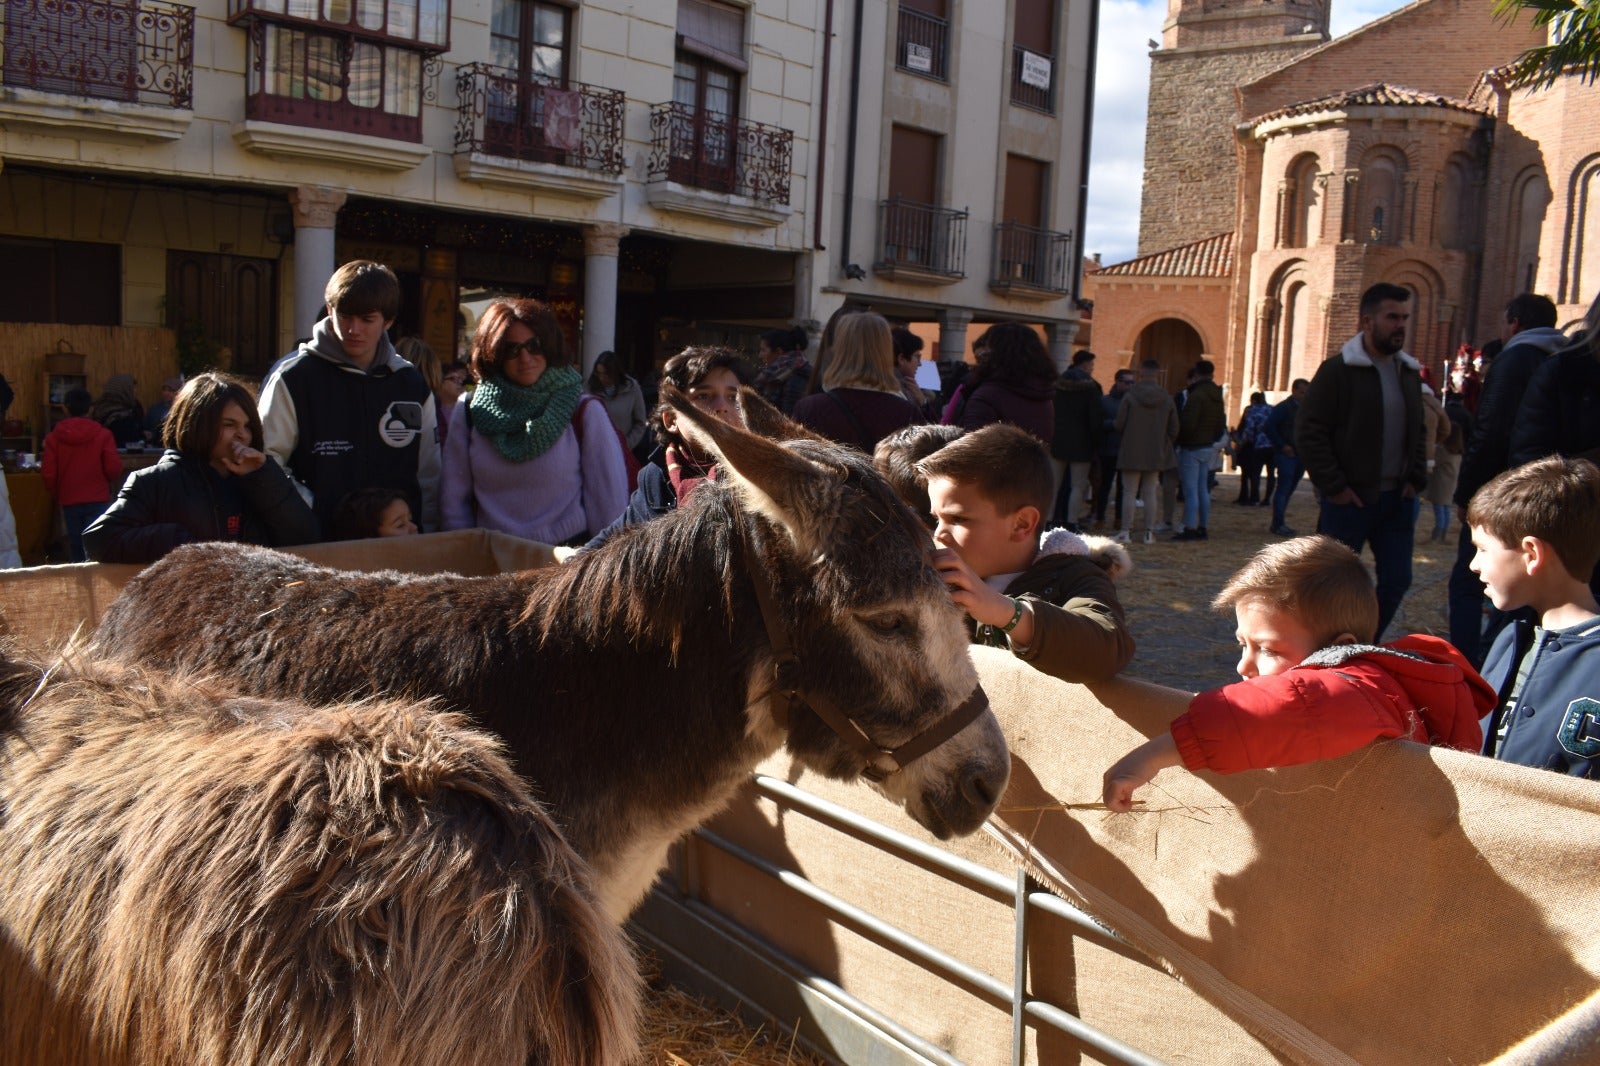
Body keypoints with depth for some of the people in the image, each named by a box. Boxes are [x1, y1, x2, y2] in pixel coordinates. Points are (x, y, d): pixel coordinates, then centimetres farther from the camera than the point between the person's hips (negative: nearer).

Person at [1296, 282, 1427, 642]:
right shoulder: (1338, 370, -8)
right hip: (1350, 500, -6)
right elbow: (1308, 432, -12)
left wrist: (1416, 478, 8)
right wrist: (1334, 487, -15)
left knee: (1397, 580, 6)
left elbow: (1417, 433, 22)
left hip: (1397, 498, 6)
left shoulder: (1408, 373, 13)